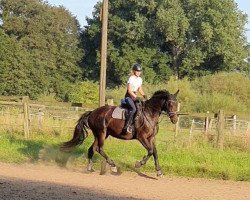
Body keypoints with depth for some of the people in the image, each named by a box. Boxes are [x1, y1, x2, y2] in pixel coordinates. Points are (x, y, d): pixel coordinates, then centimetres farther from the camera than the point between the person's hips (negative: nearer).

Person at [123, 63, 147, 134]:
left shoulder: (140, 79, 11)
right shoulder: (131, 78, -12)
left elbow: (140, 89, 18)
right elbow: (129, 90, -16)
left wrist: (144, 95, 1)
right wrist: (136, 97, -23)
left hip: (135, 96, 8)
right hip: (128, 96, -8)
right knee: (133, 109, -29)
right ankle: (127, 126, -32)